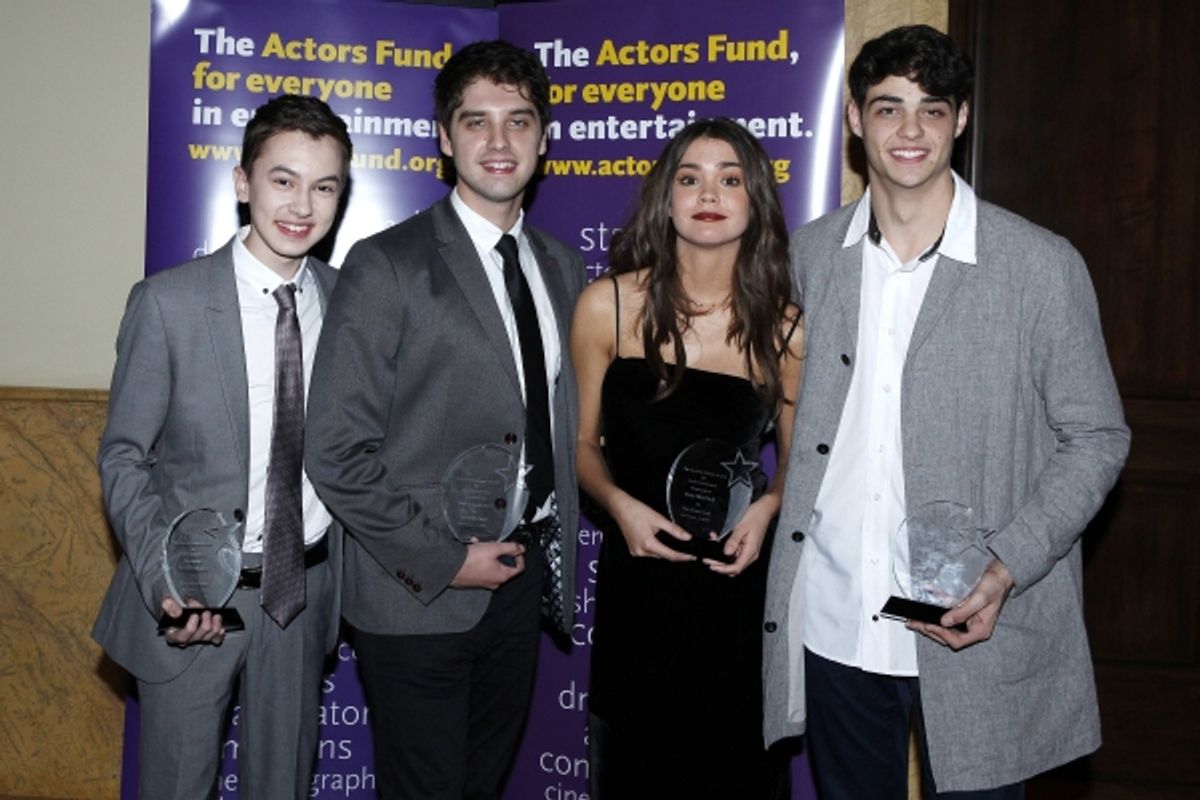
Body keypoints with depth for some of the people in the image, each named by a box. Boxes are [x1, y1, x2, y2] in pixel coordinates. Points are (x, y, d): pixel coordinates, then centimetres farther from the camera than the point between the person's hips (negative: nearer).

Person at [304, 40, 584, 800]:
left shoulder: (563, 267, 8)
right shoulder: (388, 266, -11)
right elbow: (337, 451, -14)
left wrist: (556, 546, 5)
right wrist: (442, 561, -15)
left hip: (524, 579, 6)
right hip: (420, 595, -6)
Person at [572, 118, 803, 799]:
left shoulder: (785, 330, -1)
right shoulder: (609, 306, -4)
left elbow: (798, 456, 11)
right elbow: (583, 442, 5)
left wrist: (767, 508, -9)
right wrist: (619, 504, -13)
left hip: (741, 584, 1)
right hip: (637, 583, 0)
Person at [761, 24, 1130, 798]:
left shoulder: (1043, 266, -7)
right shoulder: (812, 253, 4)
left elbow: (1097, 438, -3)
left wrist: (1007, 569, -15)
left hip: (974, 634, -3)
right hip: (832, 625, 3)